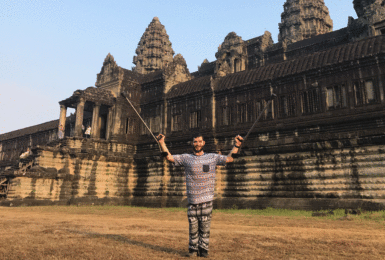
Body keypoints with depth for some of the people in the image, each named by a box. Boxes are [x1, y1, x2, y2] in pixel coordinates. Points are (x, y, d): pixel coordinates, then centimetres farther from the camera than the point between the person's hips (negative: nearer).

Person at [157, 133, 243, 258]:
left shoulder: (212, 157, 8)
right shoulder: (186, 158, 6)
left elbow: (230, 159, 17)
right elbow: (169, 157, 7)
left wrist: (237, 145, 11)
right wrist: (162, 143, 3)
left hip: (207, 199, 0)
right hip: (192, 200, 0)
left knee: (205, 226, 4)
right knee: (193, 226, 6)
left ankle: (203, 249, 20)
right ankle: (193, 249, 23)